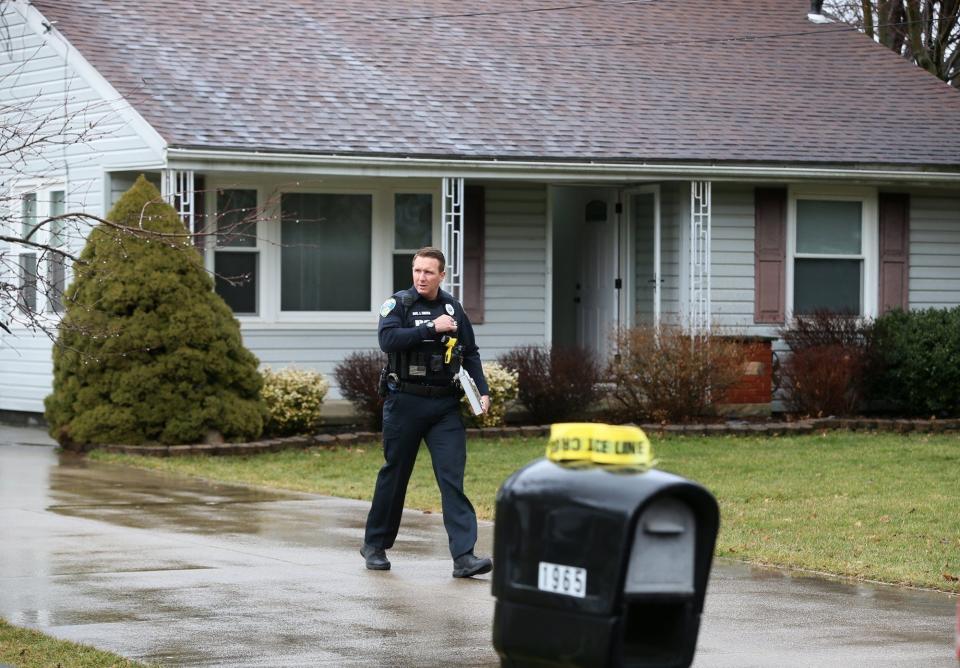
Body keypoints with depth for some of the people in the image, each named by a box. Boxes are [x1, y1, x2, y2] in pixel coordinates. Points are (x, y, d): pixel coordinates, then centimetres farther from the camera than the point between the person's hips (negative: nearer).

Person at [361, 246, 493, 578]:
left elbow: (470, 353, 17)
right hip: (405, 402, -2)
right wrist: (432, 329, -21)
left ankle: (464, 556, -14)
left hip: (445, 405, 2)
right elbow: (388, 339, -19)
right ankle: (375, 545, 26)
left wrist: (482, 391, 5)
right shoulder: (398, 304, -1)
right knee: (394, 475, 8)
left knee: (452, 477, -8)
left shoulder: (453, 308, 10)